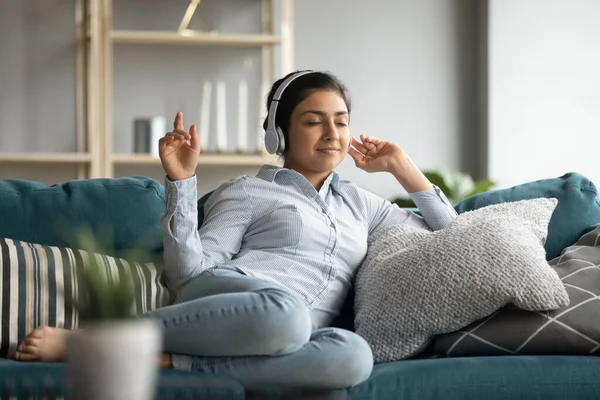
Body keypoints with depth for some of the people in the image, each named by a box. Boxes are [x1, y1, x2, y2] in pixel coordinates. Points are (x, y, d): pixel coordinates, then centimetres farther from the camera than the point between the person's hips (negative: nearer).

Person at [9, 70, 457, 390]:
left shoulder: (359, 203, 30)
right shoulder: (247, 192, 15)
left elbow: (449, 233, 32)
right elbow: (191, 273, 3)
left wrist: (399, 163, 25)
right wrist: (182, 182, -5)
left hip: (293, 343, 3)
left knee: (353, 355, -38)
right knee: (284, 312, -44)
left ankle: (169, 362, -35)